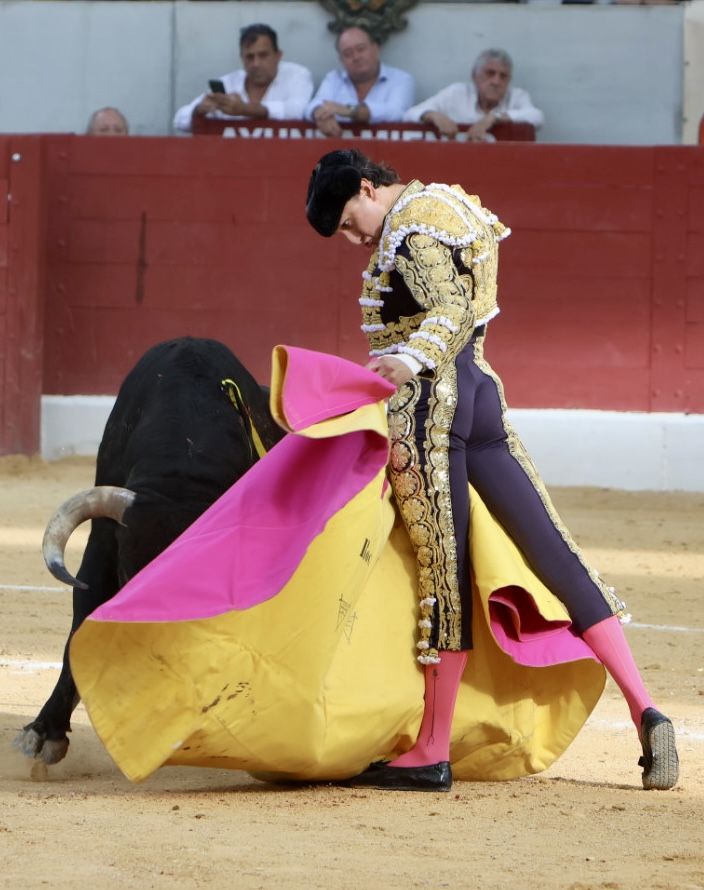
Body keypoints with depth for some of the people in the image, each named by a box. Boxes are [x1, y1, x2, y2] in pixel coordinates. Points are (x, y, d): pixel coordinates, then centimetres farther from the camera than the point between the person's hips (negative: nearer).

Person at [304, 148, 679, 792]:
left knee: (443, 569, -7)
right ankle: (644, 710, -5)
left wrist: (409, 360, -38)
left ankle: (433, 754, -2)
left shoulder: (409, 224, -8)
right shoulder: (447, 208, 22)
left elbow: (451, 309, -22)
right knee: (555, 554, 2)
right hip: (481, 394, 9)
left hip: (429, 399, -9)